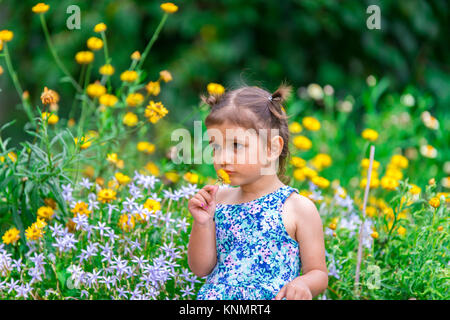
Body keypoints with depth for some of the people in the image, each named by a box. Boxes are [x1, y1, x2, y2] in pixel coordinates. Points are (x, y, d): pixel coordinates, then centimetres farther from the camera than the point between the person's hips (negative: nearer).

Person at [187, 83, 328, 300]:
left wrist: (302, 284, -18)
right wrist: (202, 224, -2)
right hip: (214, 295, 4)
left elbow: (319, 275, 3)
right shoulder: (219, 200, 10)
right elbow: (201, 269, 12)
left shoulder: (299, 208, -1)